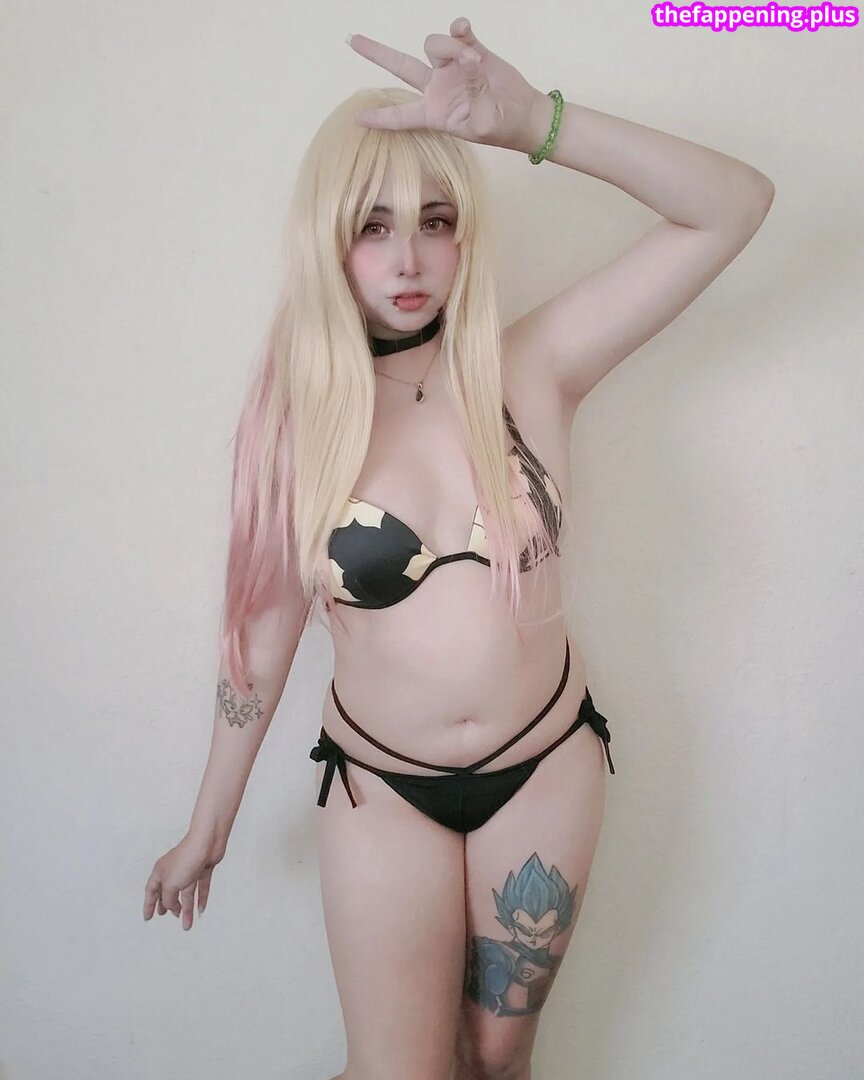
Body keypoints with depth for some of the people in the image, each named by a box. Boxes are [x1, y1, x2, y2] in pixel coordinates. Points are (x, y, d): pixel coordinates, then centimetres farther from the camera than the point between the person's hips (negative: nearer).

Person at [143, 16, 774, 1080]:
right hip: (379, 789, 0)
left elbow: (734, 205, -15)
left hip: (544, 768, 1)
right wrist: (208, 829, 6)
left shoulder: (531, 370, -11)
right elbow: (262, 633, -2)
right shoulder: (293, 419, -10)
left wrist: (536, 121, -28)